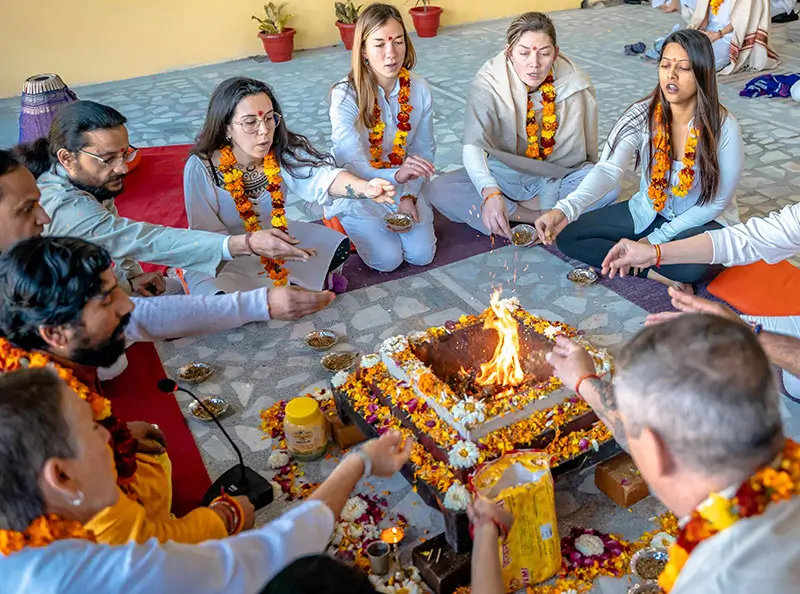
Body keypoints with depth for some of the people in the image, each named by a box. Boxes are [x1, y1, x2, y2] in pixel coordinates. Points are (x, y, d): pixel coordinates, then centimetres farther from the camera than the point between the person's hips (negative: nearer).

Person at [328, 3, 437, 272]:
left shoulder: (420, 89, -12)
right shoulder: (345, 96, -24)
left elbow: (424, 150, -2)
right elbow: (354, 168, -32)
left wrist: (409, 195, -14)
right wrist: (396, 176, -51)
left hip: (403, 187, 3)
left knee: (422, 254, -9)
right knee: (387, 259, -16)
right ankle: (349, 224, 15)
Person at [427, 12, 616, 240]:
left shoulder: (575, 84, -14)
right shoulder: (489, 84, -21)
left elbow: (588, 152, 0)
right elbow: (472, 146, -37)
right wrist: (490, 193, -53)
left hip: (559, 180, 1)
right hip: (503, 178, -1)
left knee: (609, 185, -27)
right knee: (440, 189, -25)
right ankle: (539, 218, -23)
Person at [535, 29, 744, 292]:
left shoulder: (724, 128, -19)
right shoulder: (641, 115, -14)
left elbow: (717, 202, -13)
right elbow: (608, 169, -30)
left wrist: (656, 239, -17)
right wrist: (565, 209, -48)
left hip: (702, 221, -4)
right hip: (648, 212, 4)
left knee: (694, 262, -40)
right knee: (568, 235, -13)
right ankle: (660, 274, -14)